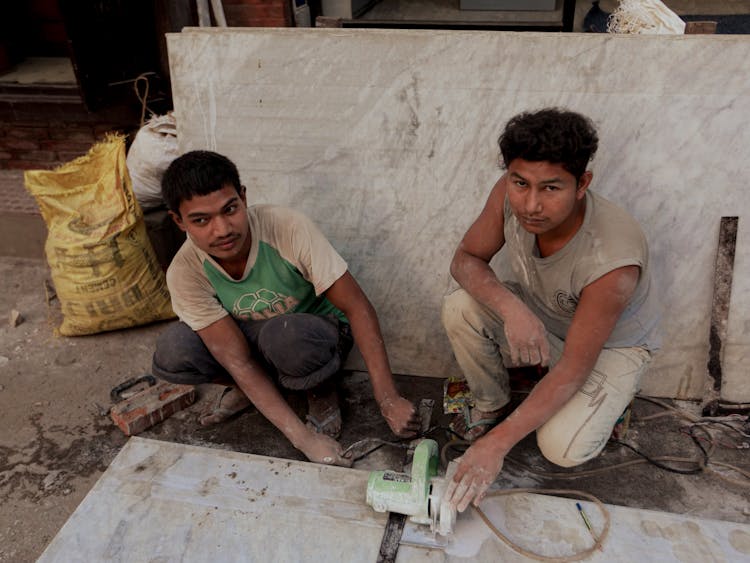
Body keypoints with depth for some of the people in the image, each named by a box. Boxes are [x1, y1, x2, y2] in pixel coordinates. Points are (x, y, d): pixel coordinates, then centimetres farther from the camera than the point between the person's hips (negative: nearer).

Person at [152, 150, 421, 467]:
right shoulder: (184, 273, -23)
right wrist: (303, 438, -32)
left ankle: (322, 392, -5)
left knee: (283, 334, -39)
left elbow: (358, 307, -26)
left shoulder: (286, 227, -31)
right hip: (251, 338, 3)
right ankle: (247, 389, 5)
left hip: (317, 332, -3)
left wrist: (388, 399, -32)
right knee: (170, 354, -25)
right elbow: (237, 358, -24)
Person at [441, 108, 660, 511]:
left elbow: (573, 369, -33)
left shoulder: (612, 261, -40)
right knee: (459, 309, -23)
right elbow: (465, 259, -14)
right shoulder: (510, 195, -27)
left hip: (611, 344, -4)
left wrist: (496, 444, -35)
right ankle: (492, 405, 4)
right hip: (537, 316, 5)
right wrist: (510, 307, -37)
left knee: (562, 449, -25)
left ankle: (603, 405, 11)